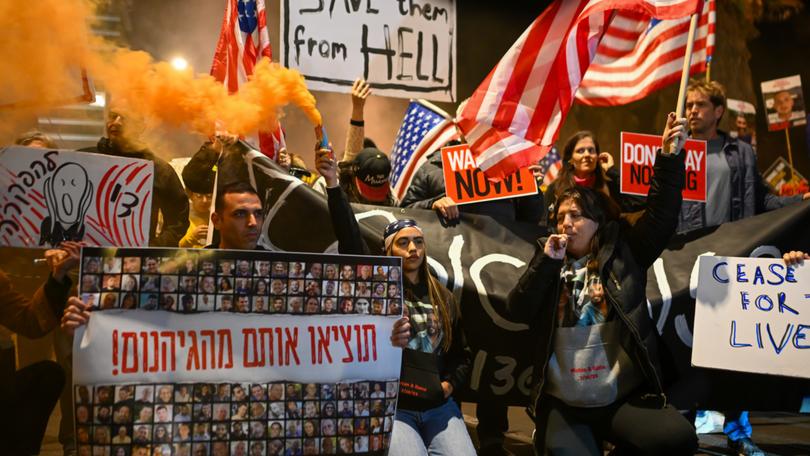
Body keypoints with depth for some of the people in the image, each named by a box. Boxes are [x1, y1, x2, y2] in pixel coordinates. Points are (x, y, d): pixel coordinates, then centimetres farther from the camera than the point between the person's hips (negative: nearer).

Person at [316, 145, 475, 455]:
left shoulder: (443, 297, 15)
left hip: (439, 407, 4)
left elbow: (462, 355, 23)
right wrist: (333, 185, -23)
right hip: (392, 406, -4)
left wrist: (450, 384, 4)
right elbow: (349, 237, -13)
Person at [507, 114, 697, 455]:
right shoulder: (549, 262, 9)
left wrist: (669, 157, -14)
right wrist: (546, 261, -8)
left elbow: (661, 217, -4)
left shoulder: (623, 254, 7)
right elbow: (517, 312, -1)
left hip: (625, 398, 0)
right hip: (563, 405, 0)